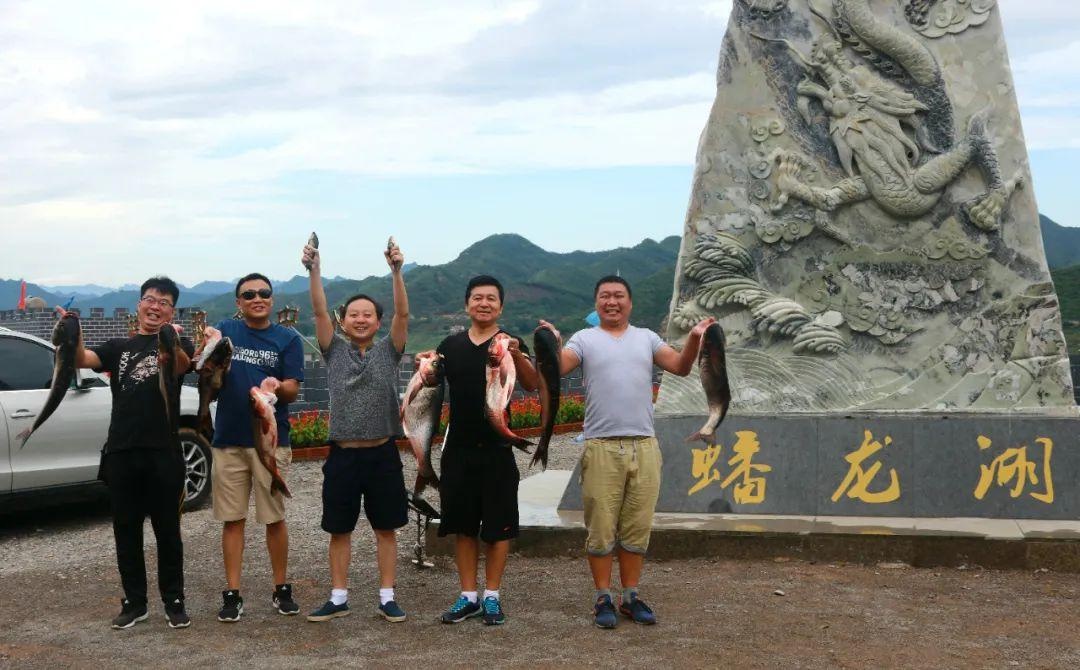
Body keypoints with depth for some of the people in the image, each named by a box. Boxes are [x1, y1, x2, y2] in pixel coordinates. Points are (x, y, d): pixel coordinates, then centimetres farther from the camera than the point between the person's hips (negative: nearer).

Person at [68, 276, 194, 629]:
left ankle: (174, 602, 14)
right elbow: (83, 360, -5)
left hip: (163, 452, -3)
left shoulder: (177, 343, 4)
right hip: (120, 451, 3)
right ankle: (134, 602, 19)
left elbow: (181, 365, -19)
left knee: (167, 531, 5)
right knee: (126, 531, 9)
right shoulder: (118, 347, 14)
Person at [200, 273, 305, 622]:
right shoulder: (226, 330, 6)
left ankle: (281, 590, 17)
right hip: (228, 439, 1)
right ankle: (232, 595, 12)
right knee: (232, 519, 5)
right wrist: (209, 345, -28)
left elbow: (293, 390, -4)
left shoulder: (288, 339, 2)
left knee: (275, 518, 5)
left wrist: (276, 387, -27)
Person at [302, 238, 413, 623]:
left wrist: (396, 271, -21)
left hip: (382, 453, -1)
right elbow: (319, 312, -5)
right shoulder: (334, 351, 5)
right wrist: (314, 270, -18)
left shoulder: (388, 351, 3)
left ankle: (387, 598, 14)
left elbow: (403, 314, -9)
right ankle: (338, 599, 17)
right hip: (343, 454, 1)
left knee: (386, 529, 6)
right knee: (339, 530, 7)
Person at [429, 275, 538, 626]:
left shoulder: (511, 344, -2)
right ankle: (468, 597, 18)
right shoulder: (450, 345, 8)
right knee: (463, 525, 9)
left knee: (498, 525, 3)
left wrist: (517, 356, -36)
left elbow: (532, 384, -18)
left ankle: (492, 596, 13)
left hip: (497, 449, -3)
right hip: (459, 448, 3)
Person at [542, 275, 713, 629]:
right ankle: (603, 599, 11)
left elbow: (680, 367, 5)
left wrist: (694, 339, -11)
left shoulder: (646, 337, 14)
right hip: (601, 447, -3)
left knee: (637, 527, 8)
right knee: (602, 527, 2)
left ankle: (631, 597, 18)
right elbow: (556, 368, -9)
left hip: (644, 447, 3)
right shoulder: (585, 339, 5)